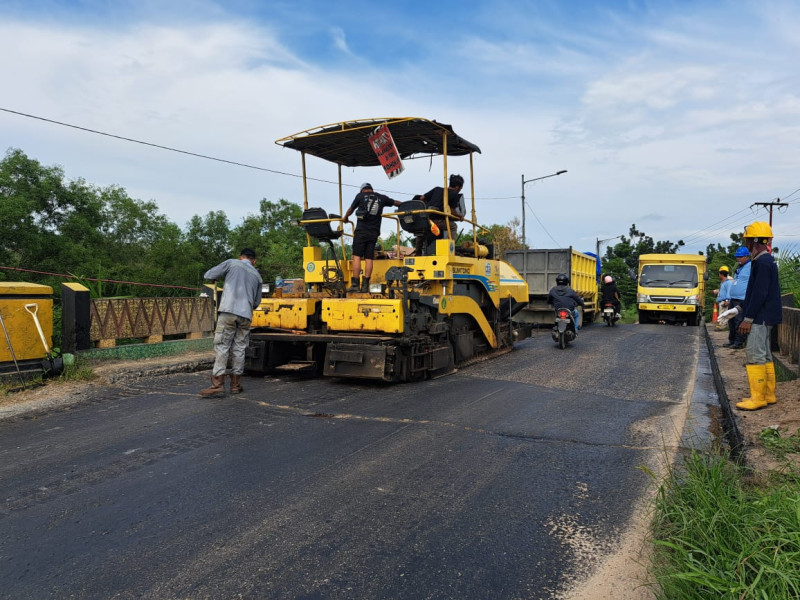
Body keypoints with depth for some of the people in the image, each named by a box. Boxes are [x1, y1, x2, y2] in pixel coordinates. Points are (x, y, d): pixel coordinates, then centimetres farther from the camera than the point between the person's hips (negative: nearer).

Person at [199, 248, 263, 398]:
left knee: (222, 347, -3)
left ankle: (218, 385, -7)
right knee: (239, 349, 9)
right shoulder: (257, 275, 19)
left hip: (229, 311, -3)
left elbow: (208, 275, 8)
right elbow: (257, 302, 25)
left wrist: (223, 275, 26)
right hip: (246, 315, 4)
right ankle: (236, 384, 12)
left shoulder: (232, 263, 8)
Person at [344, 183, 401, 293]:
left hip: (361, 231, -3)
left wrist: (345, 218, 37)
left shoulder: (360, 196, 6)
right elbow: (396, 203, 26)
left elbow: (351, 209, 18)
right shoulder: (381, 198, 14)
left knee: (357, 257, -4)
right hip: (374, 233, 3)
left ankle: (355, 284, -11)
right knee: (369, 259, 3)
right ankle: (365, 285, 1)